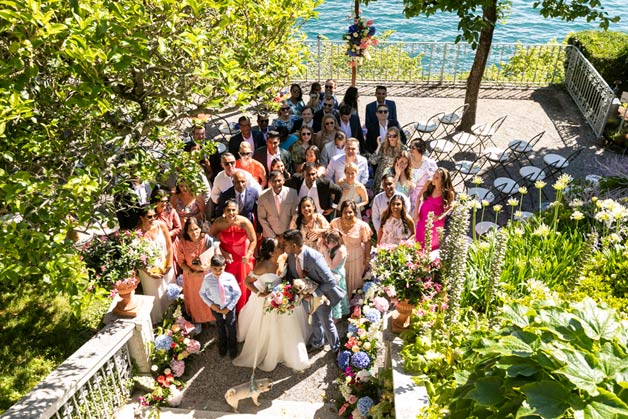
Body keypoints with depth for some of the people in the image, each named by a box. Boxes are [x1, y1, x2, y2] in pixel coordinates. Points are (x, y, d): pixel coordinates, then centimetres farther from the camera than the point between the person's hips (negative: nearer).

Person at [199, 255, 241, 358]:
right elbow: (202, 293, -5)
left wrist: (229, 308, -15)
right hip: (216, 308, 1)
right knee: (220, 328, 26)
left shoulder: (230, 277, -25)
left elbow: (237, 293, -15)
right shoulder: (207, 279, -21)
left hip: (229, 307, -1)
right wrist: (211, 304, -14)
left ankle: (232, 348, 49)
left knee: (231, 328, 20)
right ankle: (222, 346, 55)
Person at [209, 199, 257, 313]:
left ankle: (241, 311, 37)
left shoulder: (244, 222, -24)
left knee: (243, 286, 13)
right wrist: (223, 252, -14)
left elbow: (253, 240, -12)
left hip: (243, 259, -1)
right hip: (227, 257, 1)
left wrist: (248, 254, -24)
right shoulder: (219, 222, -20)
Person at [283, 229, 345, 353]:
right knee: (315, 321, 29)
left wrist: (314, 294, -32)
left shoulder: (314, 258, -38)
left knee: (327, 323, 16)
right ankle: (317, 343, 56)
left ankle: (336, 348, 44)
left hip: (321, 294, -6)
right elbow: (290, 274, 1)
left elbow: (331, 282, -33)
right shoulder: (291, 255, -17)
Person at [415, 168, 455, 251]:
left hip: (435, 219, -3)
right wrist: (416, 212, -5)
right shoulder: (429, 183, -16)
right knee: (420, 240, 16)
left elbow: (450, 207, -5)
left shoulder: (449, 193, -22)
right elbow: (419, 197, -1)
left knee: (433, 242, 13)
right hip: (423, 217, 3)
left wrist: (440, 216, -19)